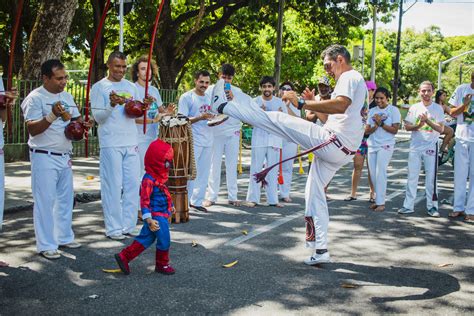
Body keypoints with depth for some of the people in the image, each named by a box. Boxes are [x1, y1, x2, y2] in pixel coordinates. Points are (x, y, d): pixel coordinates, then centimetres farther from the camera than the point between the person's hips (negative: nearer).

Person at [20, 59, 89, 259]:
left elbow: (76, 118, 20)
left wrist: (82, 124, -3)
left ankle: (64, 237, 27)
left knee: (66, 199, 14)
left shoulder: (67, 97, 11)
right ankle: (46, 245, 5)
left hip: (64, 156, 7)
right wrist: (52, 116, -30)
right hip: (44, 157, -7)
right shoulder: (35, 98, -11)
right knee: (45, 202, -3)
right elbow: (32, 129, -16)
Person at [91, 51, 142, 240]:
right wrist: (112, 105, -21)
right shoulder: (99, 87, 1)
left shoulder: (131, 87, 14)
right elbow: (98, 117, -4)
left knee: (133, 184, 4)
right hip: (111, 144, -5)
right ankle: (113, 228, 5)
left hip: (131, 143, 5)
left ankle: (128, 226, 14)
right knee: (113, 186, -3)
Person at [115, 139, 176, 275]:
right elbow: (144, 200, -27)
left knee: (145, 238, 16)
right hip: (156, 216, -10)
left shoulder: (159, 177, 7)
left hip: (162, 214, 10)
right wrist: (148, 219, -32)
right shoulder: (149, 180, -23)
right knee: (164, 240, 1)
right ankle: (162, 264, 20)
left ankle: (123, 256, 22)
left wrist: (170, 206, 35)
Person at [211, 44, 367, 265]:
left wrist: (302, 103, -27)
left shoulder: (350, 77, -6)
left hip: (330, 141, -10)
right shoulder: (355, 82, 27)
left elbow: (341, 106, -27)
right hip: (341, 152, 10)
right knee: (315, 194, 16)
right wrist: (315, 103, 20)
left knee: (276, 119, -4)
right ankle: (321, 250, 18)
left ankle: (222, 105, 6)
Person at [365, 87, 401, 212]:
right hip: (372, 145, 5)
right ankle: (378, 199, 14)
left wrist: (381, 123, -14)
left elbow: (395, 130, -7)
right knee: (373, 174, 4)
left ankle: (381, 202, -7)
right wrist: (376, 125, -13)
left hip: (386, 145, -5)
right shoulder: (372, 111, 10)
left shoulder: (393, 110, -2)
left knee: (380, 173, -11)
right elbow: (367, 131, 5)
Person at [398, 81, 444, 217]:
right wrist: (419, 125, -14)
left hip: (431, 146, -2)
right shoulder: (414, 108, 6)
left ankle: (432, 206, 7)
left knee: (431, 178, 0)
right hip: (415, 146, 2)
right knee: (412, 176, 4)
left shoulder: (438, 108, 0)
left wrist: (427, 121, -18)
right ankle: (408, 206, 9)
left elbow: (441, 129, -6)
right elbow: (407, 126, 3)